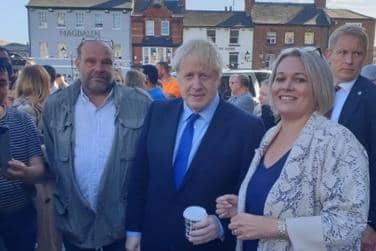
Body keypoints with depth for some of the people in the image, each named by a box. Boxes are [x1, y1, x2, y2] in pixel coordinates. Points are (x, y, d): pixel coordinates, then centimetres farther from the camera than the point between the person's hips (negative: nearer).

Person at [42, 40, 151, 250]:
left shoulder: (141, 104, -8)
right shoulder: (55, 106, -1)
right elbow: (50, 158, 6)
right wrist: (60, 202, 5)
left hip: (125, 220, -2)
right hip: (73, 221, 2)